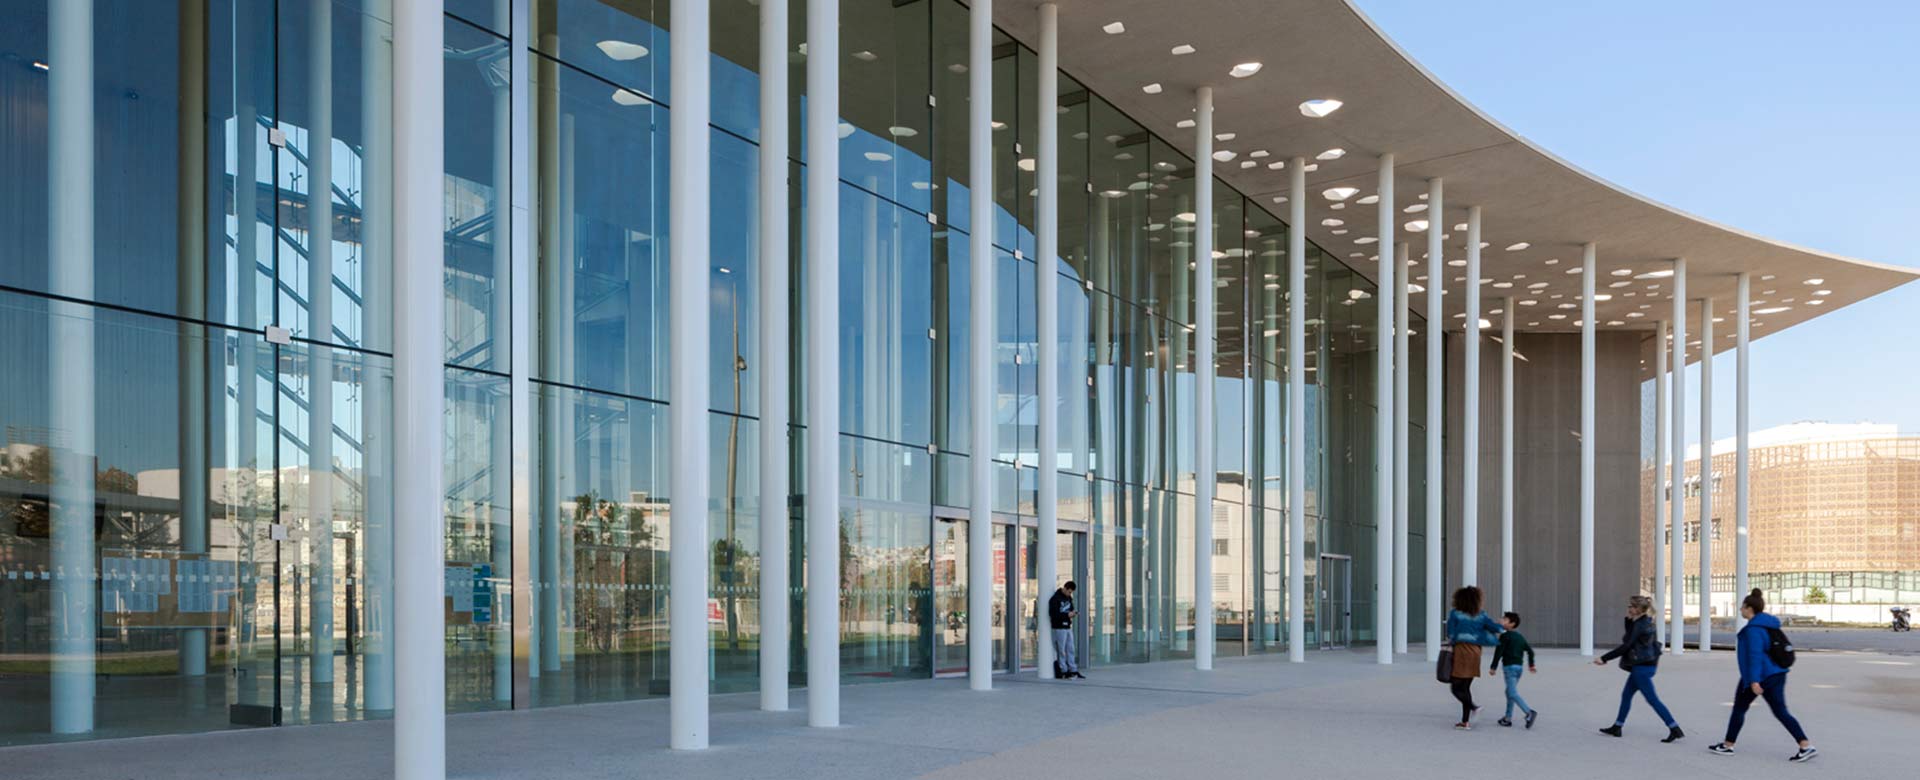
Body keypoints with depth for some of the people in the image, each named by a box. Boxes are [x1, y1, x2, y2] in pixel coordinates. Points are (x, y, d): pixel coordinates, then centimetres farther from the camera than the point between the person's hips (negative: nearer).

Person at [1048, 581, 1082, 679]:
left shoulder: (1069, 598, 12)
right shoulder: (1055, 599, -12)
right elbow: (1053, 614, -18)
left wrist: (1072, 613, -2)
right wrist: (1067, 615, -19)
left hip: (1068, 627, 7)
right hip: (1059, 628, -7)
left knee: (1070, 650, 8)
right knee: (1062, 651, -3)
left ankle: (1073, 670, 12)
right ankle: (1064, 672, 1)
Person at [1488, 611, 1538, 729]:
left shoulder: (1505, 636, -8)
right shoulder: (1520, 637, 16)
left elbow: (1499, 652, -13)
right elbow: (1530, 650, 18)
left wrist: (1493, 667, -11)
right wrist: (1531, 665, 28)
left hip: (1509, 666, -8)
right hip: (1519, 666, 8)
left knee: (1513, 693, -13)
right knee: (1509, 692, 16)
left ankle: (1529, 712, -28)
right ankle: (1508, 718, 18)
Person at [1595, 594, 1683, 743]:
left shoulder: (1638, 625, -20)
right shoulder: (1646, 622, 8)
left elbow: (1625, 646, -24)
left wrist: (1604, 658, -22)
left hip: (1642, 667, -10)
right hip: (1644, 665, 10)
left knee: (1652, 699, -5)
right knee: (1626, 695, 16)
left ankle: (1675, 729, -4)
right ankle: (1616, 727, 22)